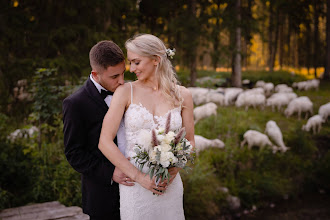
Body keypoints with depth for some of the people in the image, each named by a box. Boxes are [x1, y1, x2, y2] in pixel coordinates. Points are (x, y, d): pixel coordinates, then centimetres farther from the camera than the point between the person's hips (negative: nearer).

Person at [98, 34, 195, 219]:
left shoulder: (182, 95, 1)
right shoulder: (126, 92, -4)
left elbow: (190, 141, 9)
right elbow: (105, 142, -9)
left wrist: (176, 167, -10)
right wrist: (139, 176, -13)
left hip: (169, 184, 2)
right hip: (134, 185, -1)